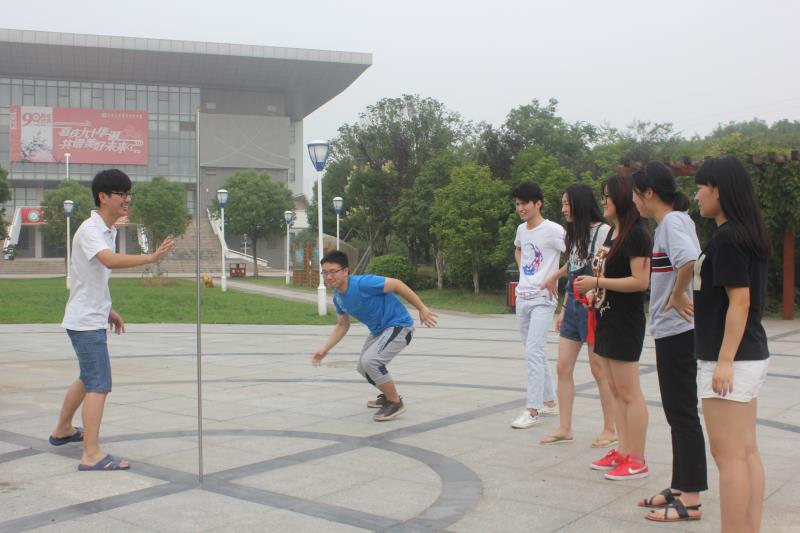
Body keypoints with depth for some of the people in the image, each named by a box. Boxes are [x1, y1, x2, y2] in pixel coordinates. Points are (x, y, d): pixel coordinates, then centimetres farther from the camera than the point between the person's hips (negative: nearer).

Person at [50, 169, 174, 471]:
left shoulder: (108, 231, 11)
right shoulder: (90, 230, -19)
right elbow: (111, 261, -39)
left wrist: (108, 310, 23)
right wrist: (151, 258, -49)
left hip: (94, 319, 10)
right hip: (85, 321, -10)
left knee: (88, 379, 23)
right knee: (99, 384, -12)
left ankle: (63, 430, 40)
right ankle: (92, 455, -12)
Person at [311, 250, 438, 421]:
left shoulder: (362, 283, -29)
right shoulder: (338, 298, -3)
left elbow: (397, 284, -23)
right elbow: (343, 325, 12)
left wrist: (422, 309, -20)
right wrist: (324, 349, 3)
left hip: (398, 325, -9)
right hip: (378, 330, 9)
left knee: (370, 361, -26)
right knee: (363, 367, 18)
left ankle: (395, 403, -6)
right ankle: (389, 396, 43)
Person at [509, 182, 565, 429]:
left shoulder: (553, 230, -13)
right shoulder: (521, 229, 10)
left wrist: (552, 279, -14)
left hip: (542, 299, -8)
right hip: (522, 297, 8)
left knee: (534, 351, -15)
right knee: (535, 352, 14)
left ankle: (532, 410, -13)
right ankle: (549, 401, 26)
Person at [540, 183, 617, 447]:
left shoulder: (603, 231, -9)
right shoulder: (575, 234, 16)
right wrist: (563, 309, 18)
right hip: (573, 307, 8)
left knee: (599, 369, 0)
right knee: (563, 367, 5)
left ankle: (610, 429, 12)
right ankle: (564, 428, 12)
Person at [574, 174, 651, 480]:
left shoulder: (636, 234, -14)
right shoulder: (612, 234, 15)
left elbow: (640, 281, -21)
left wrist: (597, 281, -19)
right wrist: (592, 294, 10)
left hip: (625, 323, -10)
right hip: (606, 318, 10)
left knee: (629, 392, -4)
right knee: (615, 390, 13)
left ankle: (637, 461, 4)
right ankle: (623, 452, 21)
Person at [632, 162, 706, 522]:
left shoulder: (672, 222, -16)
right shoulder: (670, 222, 14)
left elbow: (690, 260, -34)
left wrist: (677, 296, -22)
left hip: (678, 331, -10)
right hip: (671, 330, 10)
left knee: (683, 413, -3)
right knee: (677, 412, 16)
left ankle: (690, 501, 5)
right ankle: (680, 487, 26)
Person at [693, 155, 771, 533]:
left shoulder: (727, 238, -16)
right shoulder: (749, 234, 12)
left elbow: (740, 301, -20)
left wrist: (724, 361, -20)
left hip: (731, 360, -10)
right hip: (751, 356, 10)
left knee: (728, 455, -4)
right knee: (747, 452, 12)